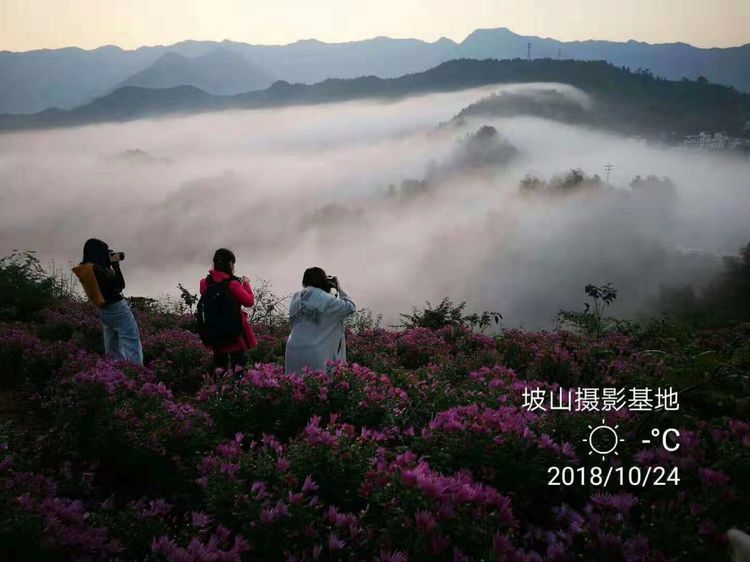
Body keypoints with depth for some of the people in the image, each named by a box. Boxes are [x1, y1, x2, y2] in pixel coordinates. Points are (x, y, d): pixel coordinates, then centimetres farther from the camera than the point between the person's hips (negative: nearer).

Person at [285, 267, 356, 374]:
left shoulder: (296, 298, 5)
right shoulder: (327, 300, -10)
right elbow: (351, 307, 1)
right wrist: (339, 289, 12)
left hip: (294, 352, 5)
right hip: (317, 354, -5)